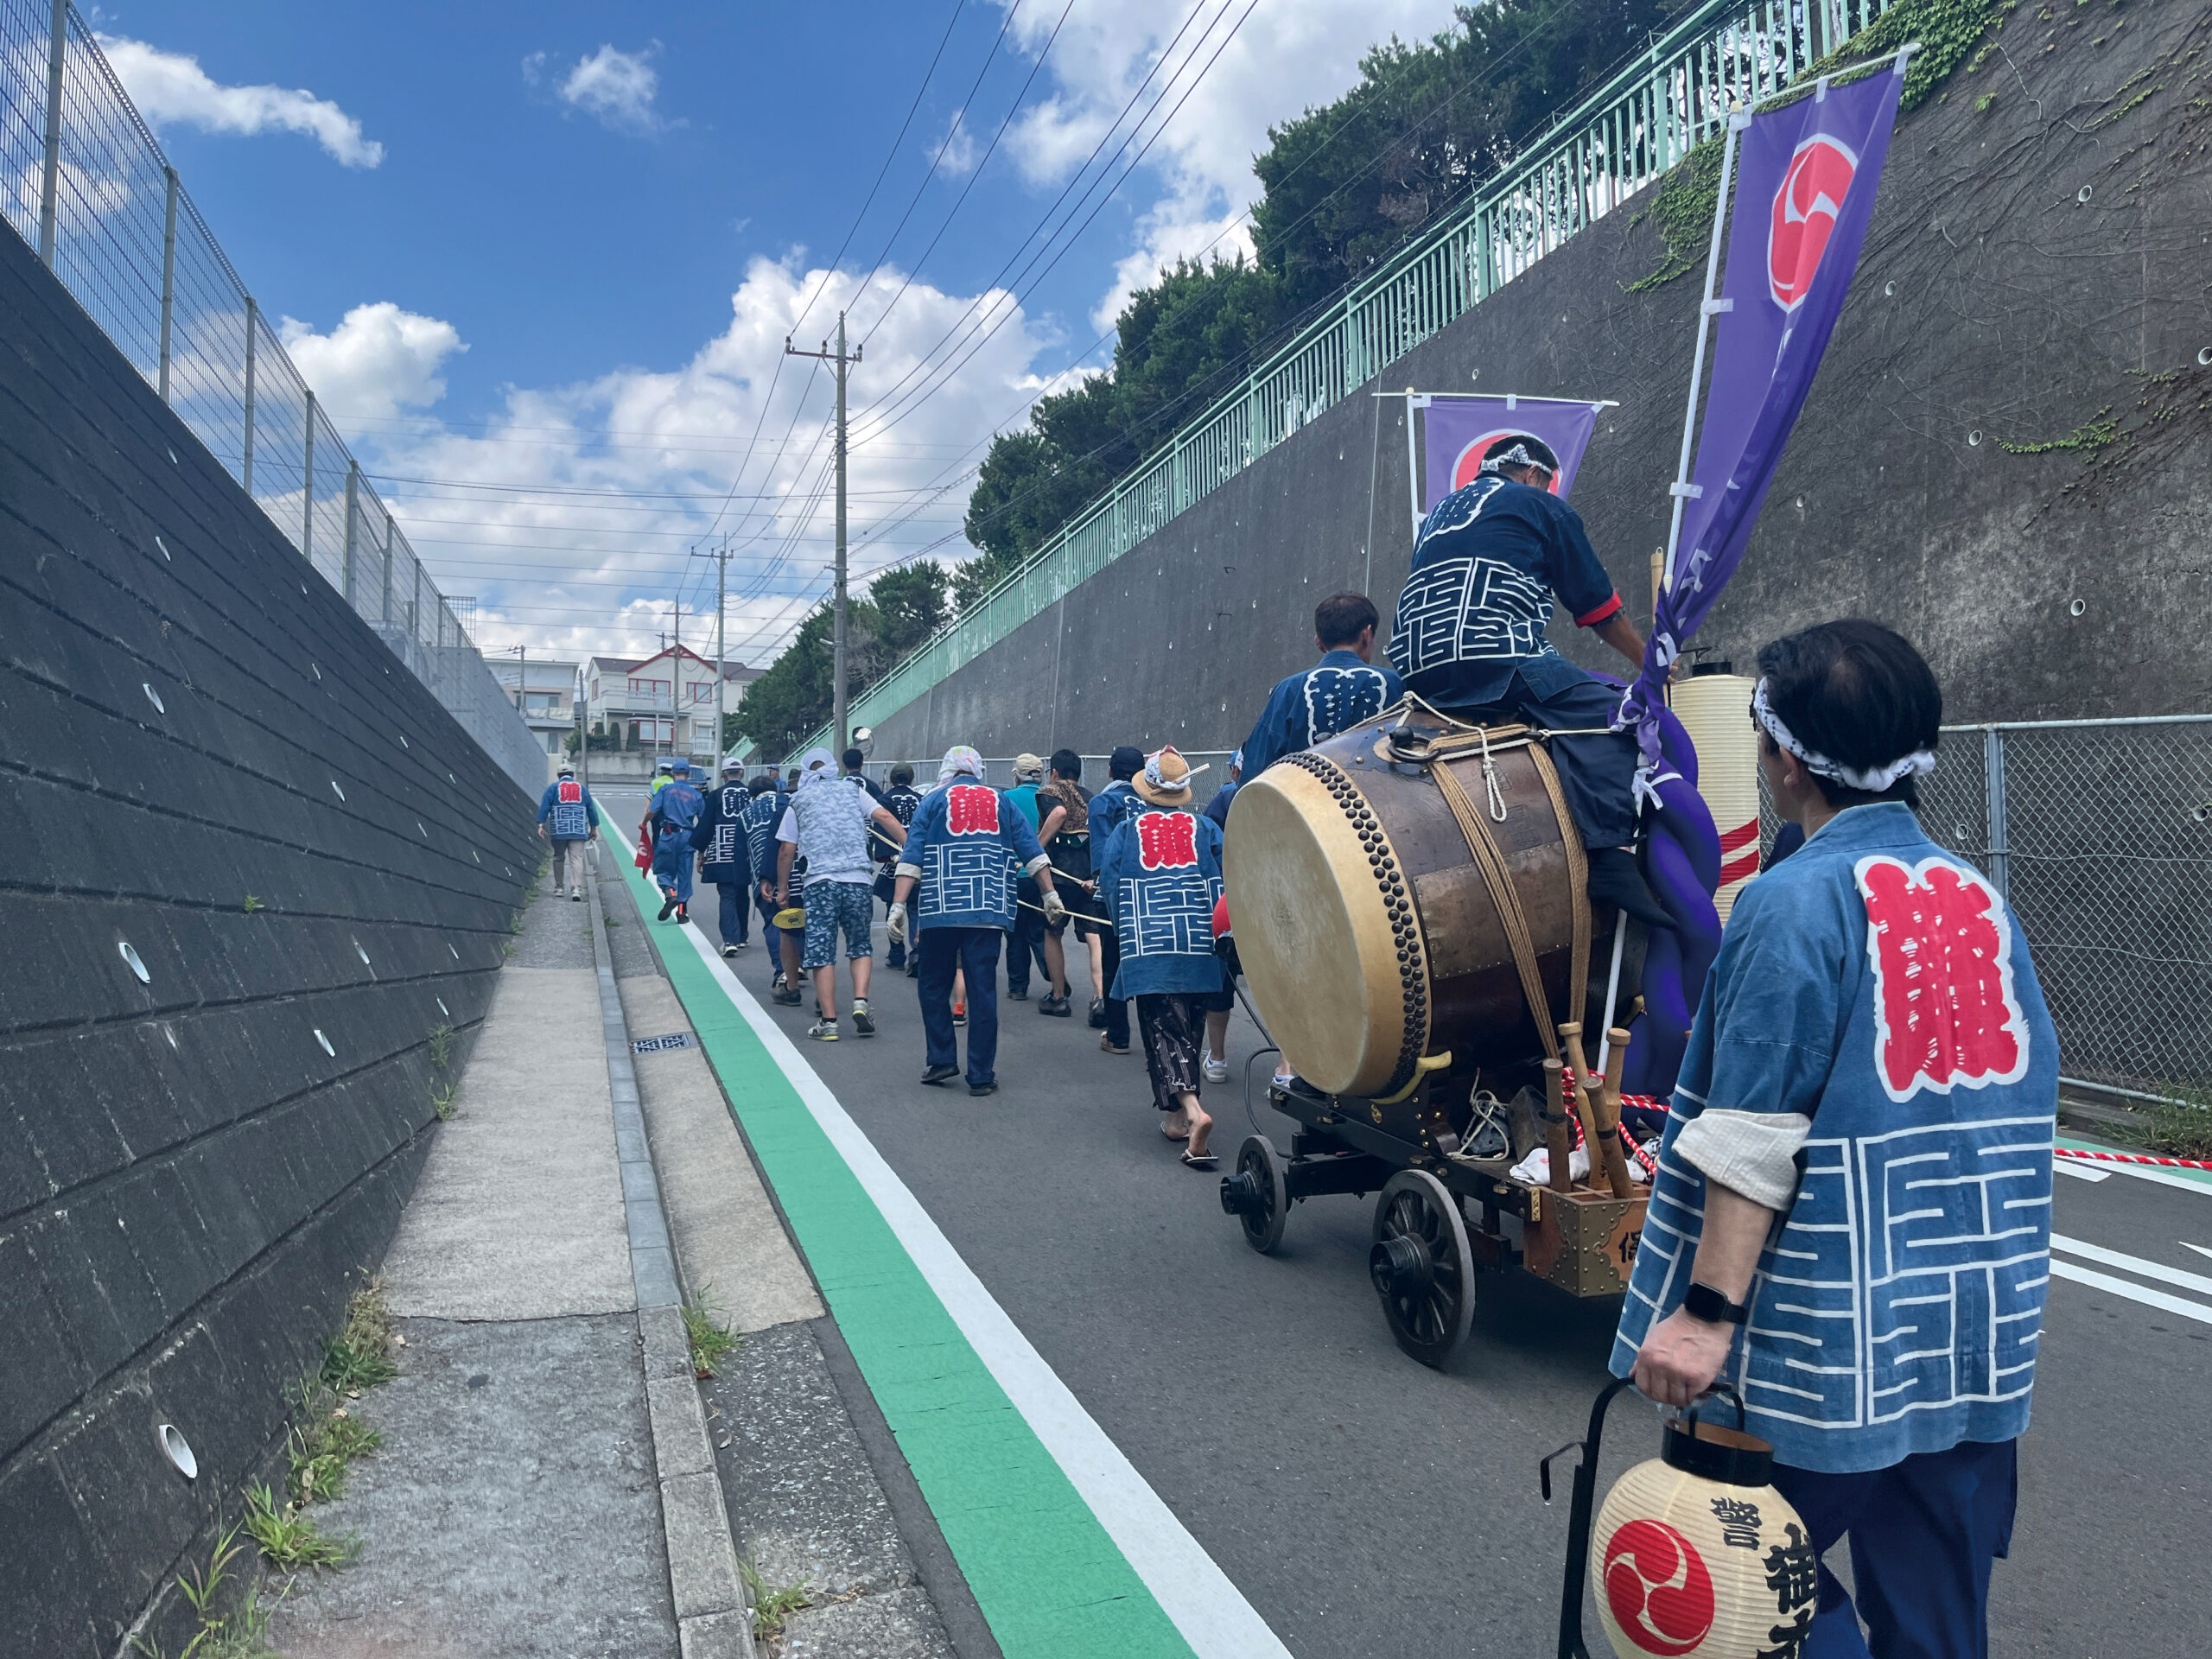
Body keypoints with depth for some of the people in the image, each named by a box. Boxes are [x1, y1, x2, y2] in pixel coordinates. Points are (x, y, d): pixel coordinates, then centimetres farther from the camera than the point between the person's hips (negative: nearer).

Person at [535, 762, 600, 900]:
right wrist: (594, 828, 18)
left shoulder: (553, 787, 5)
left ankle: (559, 888, 19)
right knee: (577, 859, -5)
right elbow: (591, 809, 13)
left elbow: (544, 806, -3)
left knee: (558, 858, 13)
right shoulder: (582, 788, 11)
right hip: (578, 831, 0)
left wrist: (541, 825, -5)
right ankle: (576, 889, -19)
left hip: (558, 831, 0)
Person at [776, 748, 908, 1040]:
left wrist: (782, 888, 20)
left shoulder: (798, 801, 12)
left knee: (821, 951, 3)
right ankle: (860, 1002, -3)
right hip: (859, 879, 1)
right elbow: (884, 818, 1)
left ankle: (828, 1021, 2)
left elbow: (786, 850, 10)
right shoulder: (852, 792, 15)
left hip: (820, 881, -1)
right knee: (861, 945, 15)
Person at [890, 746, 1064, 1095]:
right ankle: (982, 1075, 4)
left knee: (933, 985, 14)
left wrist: (898, 905, -5)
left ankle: (942, 1061, 13)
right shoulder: (1001, 802, 14)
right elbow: (1032, 851, 8)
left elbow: (912, 857, -1)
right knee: (983, 990, 2)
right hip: (989, 912, 2)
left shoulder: (933, 800, 8)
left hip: (940, 909, -1)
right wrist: (1049, 894, 10)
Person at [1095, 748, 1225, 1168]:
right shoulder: (1206, 828, 7)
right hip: (1201, 946, 2)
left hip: (1149, 949, -2)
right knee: (1188, 1030, 14)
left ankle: (1189, 1109, -23)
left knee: (1163, 1029, -3)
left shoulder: (1126, 830, 4)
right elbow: (1226, 883, 2)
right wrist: (1215, 930, 12)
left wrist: (1128, 932, 14)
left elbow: (1108, 884, 2)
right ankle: (1179, 1115, 19)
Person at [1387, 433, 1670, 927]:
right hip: (1491, 659, -7)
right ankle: (1611, 857, -27)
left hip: (1416, 676, 8)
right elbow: (1600, 610, 14)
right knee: (1607, 713, -8)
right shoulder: (1542, 507, 14)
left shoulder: (1439, 512, 32)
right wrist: (1652, 666, 26)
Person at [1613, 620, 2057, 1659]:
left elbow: (1753, 1139, -20)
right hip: (1981, 1341, 7)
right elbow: (2020, 1114, 12)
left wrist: (1707, 1310, -17)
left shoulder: (1800, 901, -16)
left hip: (1836, 1346, -7)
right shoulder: (1982, 900, 5)